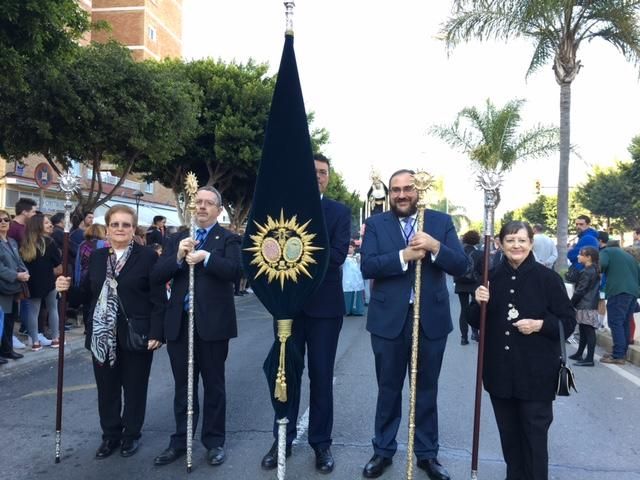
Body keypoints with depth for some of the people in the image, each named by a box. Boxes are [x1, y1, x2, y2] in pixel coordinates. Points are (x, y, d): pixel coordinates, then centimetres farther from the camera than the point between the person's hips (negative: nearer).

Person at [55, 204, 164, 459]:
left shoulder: (148, 256, -7)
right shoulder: (97, 257, 9)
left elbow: (158, 299, -10)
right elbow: (87, 295, 12)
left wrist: (156, 333, -16)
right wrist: (68, 289, -8)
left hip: (136, 336, -4)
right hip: (102, 337, 4)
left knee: (134, 388, 9)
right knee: (107, 389, 13)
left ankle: (131, 434, 27)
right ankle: (110, 434, 30)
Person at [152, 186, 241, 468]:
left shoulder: (228, 239, 0)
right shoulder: (176, 240, 11)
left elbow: (235, 271, -17)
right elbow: (156, 277, 1)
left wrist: (206, 257, -29)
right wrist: (178, 257, -16)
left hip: (213, 323, -3)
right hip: (179, 323, 4)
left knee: (214, 385, 9)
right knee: (183, 387, 14)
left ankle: (214, 442, 22)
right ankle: (180, 440, 27)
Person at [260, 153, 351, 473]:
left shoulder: (340, 212, 2)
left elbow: (338, 255, -13)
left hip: (324, 305, -1)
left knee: (321, 376, 8)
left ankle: (321, 442, 23)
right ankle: (283, 440, 25)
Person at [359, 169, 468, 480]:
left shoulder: (441, 222, 2)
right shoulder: (376, 224, 0)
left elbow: (461, 266, -6)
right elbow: (367, 266, -13)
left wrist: (435, 247, -23)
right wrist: (405, 255, -23)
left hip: (431, 318, 1)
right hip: (389, 319, 0)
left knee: (427, 390, 14)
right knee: (388, 389, 14)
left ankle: (427, 453, 30)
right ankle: (383, 450, 31)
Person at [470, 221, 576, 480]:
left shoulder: (548, 278, -8)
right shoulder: (492, 277, 3)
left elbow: (568, 322, -4)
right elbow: (476, 322, 9)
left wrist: (540, 325, -20)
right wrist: (479, 303, -11)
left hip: (536, 373, -4)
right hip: (500, 371, 4)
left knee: (535, 434, 5)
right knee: (508, 434, 17)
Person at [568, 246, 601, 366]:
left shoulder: (587, 272, -16)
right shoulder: (594, 270, 13)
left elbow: (580, 290, -16)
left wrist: (571, 303, -8)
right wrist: (574, 303, 19)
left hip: (586, 306, -10)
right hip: (591, 304, 10)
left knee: (588, 332, -7)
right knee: (584, 331, 17)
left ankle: (589, 359, -4)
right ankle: (579, 354, 27)